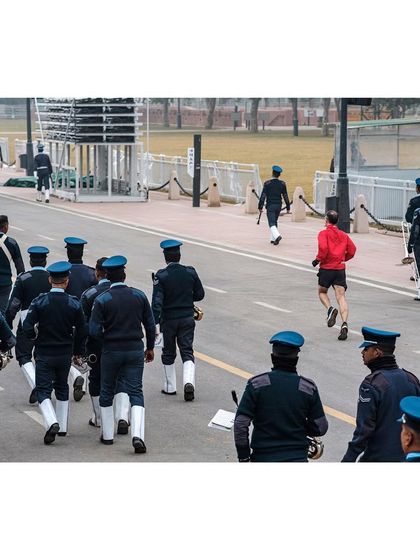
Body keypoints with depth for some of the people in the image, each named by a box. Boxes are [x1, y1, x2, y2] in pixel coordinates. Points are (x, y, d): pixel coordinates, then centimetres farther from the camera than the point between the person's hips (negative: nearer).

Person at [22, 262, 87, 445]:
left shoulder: (39, 302, -11)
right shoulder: (74, 304, -6)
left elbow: (27, 328, -14)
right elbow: (82, 331, -1)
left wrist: (35, 338, 8)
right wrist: (78, 352, 13)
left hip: (44, 354, -2)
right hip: (65, 354, 3)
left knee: (43, 390, 1)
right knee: (62, 388, 20)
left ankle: (51, 422, -21)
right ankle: (62, 426, 23)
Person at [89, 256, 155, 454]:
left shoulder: (101, 300, -11)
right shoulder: (139, 296, -2)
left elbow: (94, 331, -14)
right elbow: (150, 324, 4)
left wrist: (106, 337, 7)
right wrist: (150, 347, 16)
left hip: (111, 351, -1)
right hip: (135, 350, 1)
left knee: (106, 393, 16)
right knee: (136, 392, 1)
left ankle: (107, 435, 22)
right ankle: (138, 435, -16)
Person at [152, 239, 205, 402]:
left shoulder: (161, 276, -13)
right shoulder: (190, 272, -4)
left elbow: (157, 301, -18)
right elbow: (199, 295, 4)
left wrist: (155, 324, -20)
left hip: (168, 320, -2)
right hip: (187, 318, 2)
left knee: (168, 353, 14)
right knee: (187, 351, 5)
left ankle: (170, 387, 23)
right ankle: (188, 382, -17)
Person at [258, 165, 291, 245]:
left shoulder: (267, 183, -10)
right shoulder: (282, 184, 0)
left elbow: (263, 196, -10)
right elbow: (285, 196, 3)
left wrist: (260, 206, -3)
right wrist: (288, 208, 10)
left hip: (270, 206, -4)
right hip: (278, 205, 4)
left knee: (272, 223, -7)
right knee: (274, 222, 19)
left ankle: (277, 236, -30)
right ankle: (273, 239, 22)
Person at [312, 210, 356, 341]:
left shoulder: (324, 233, -4)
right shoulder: (343, 235, 11)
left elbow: (323, 247, -20)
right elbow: (352, 250, 10)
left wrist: (318, 260, -5)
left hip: (326, 268, -3)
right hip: (340, 268, 3)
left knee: (322, 292, 20)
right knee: (341, 297, -2)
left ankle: (330, 309, -9)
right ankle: (344, 324, -19)